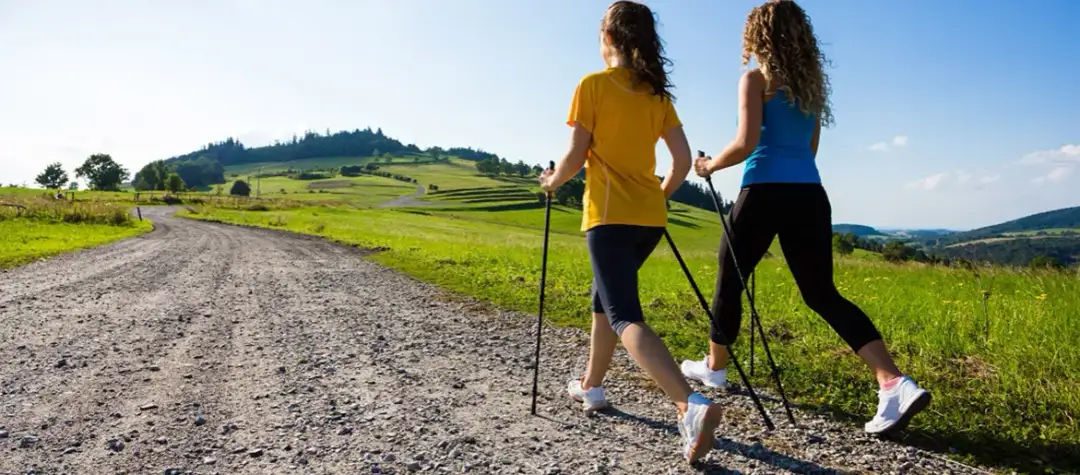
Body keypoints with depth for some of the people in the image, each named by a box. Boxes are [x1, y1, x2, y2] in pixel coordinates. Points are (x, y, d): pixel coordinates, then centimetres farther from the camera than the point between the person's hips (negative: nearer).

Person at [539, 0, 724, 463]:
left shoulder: (593, 84, -4)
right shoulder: (657, 93, 11)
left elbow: (576, 156, -8)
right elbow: (683, 160, 7)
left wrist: (553, 181, 12)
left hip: (610, 216, -6)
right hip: (649, 217, 7)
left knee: (625, 317, -11)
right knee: (605, 296, 24)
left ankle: (691, 404, -30)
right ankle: (591, 386, 33)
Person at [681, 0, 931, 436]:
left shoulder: (756, 78, -1)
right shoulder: (811, 82, 18)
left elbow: (747, 143, -12)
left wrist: (710, 165, 4)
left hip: (766, 192, -6)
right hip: (809, 195, 6)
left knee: (729, 280, 14)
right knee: (822, 294, 6)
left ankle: (714, 367, 31)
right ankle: (895, 383, -8)